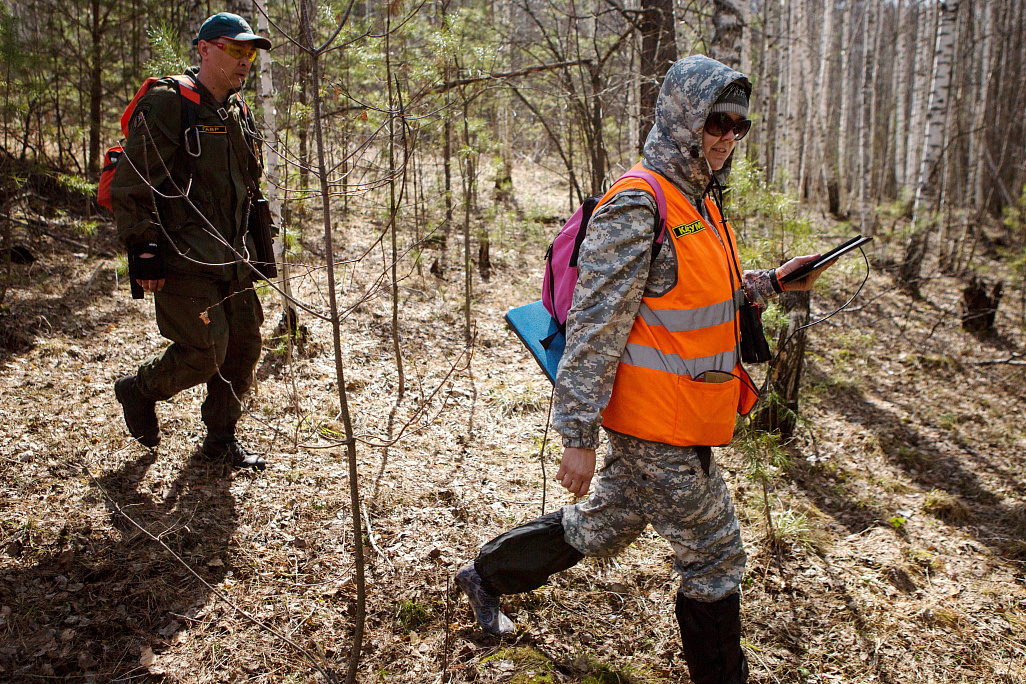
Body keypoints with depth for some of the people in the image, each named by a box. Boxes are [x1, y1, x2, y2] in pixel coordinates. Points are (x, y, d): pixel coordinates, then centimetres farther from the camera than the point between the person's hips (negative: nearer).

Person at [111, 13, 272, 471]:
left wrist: (247, 247, 21)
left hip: (229, 257, 8)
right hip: (182, 258, -8)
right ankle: (138, 390, 21)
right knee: (204, 354, -10)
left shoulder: (238, 112, 15)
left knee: (245, 345, 7)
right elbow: (131, 184, -14)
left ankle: (221, 438, 24)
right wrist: (142, 251, -19)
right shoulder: (167, 103, -10)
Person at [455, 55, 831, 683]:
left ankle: (487, 574, 40)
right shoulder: (638, 206, -19)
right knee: (714, 557, 6)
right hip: (659, 424, -10)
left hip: (657, 421, 10)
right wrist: (579, 435, -21)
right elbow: (594, 326, -22)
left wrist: (769, 284, 11)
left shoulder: (699, 201, 12)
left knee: (600, 528, 23)